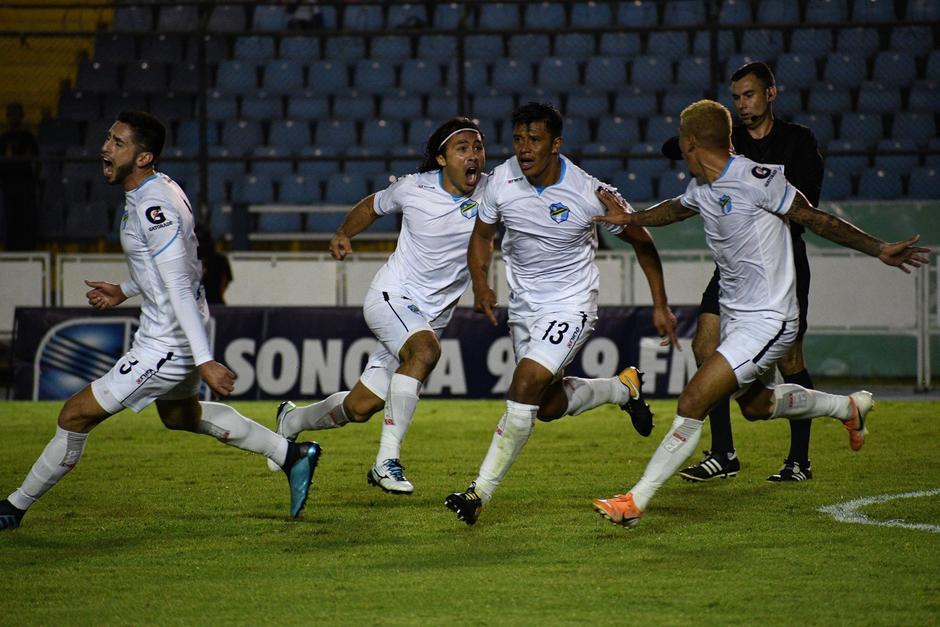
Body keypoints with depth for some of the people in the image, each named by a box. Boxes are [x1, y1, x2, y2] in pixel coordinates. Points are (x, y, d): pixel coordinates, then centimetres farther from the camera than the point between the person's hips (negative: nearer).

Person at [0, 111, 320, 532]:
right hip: (175, 335, 11)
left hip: (167, 343, -11)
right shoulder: (159, 188, 5)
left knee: (76, 414, -4)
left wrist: (204, 361, -30)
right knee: (179, 414, 33)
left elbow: (180, 288, -29)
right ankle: (291, 454, 34)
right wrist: (124, 291, 19)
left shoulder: (153, 207, -26)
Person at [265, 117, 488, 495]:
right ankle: (386, 461, -30)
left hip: (432, 317, 3)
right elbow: (373, 206, 12)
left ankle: (291, 421, 38)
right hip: (390, 297, -3)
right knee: (425, 350, -35)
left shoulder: (493, 191, -8)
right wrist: (344, 232, -1)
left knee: (359, 408, 7)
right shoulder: (414, 188, -8)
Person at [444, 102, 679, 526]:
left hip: (571, 305, -6)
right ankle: (624, 388, 43)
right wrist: (480, 284, -7)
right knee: (548, 405, 14)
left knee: (525, 386, -22)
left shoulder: (590, 194, -21)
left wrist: (660, 305, -2)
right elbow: (482, 235, 8)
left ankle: (481, 493, -16)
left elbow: (641, 241, -5)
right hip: (524, 305, 6)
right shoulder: (503, 180, -11)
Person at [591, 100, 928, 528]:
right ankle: (849, 408, 48)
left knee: (692, 404, -18)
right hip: (735, 316, 10)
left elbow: (814, 219, -13)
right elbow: (676, 209, 28)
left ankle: (634, 502, -15)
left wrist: (878, 250, -11)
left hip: (767, 322, -10)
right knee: (755, 405, 29)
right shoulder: (701, 188, 4)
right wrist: (630, 219, 13)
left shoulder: (754, 179, -22)